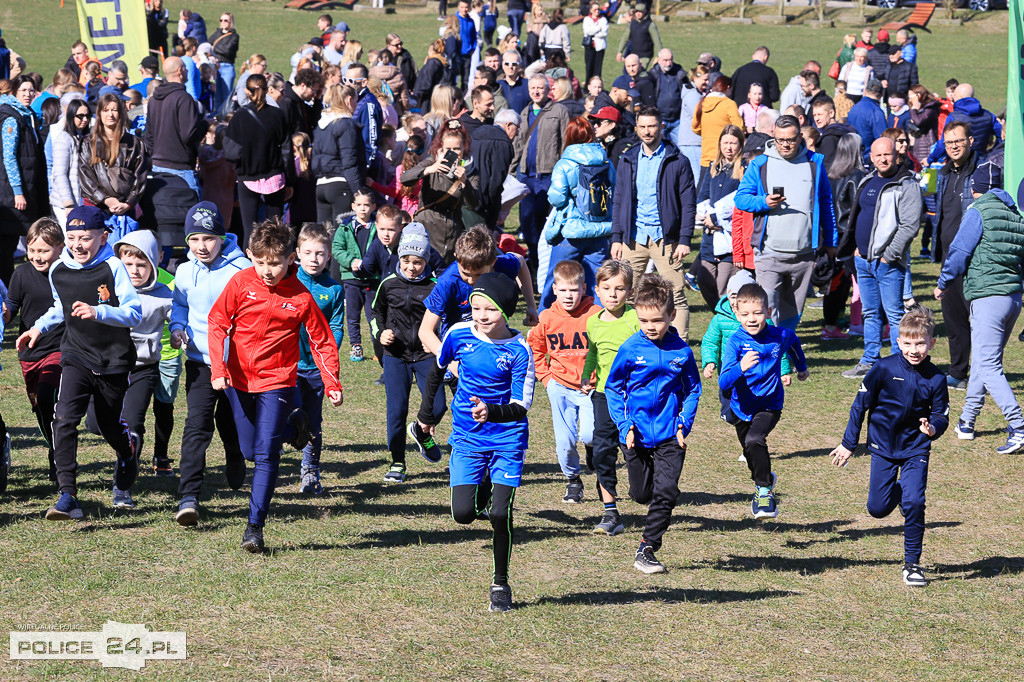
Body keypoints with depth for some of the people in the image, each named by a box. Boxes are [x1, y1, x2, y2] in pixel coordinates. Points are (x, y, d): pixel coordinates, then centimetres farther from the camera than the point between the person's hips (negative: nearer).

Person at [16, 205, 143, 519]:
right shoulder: (58, 271, 1)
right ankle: (68, 496, -21)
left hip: (114, 360, -2)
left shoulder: (113, 268, -13)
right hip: (77, 357, 2)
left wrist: (97, 312, -31)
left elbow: (134, 313, -18)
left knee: (110, 427, 13)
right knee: (64, 419, -19)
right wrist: (39, 327, 13)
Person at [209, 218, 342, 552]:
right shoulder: (240, 282, -6)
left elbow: (321, 341, -1)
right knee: (249, 450, 12)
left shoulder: (300, 296, -9)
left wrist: (332, 384, -6)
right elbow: (218, 322, -2)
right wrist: (218, 368, -11)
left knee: (266, 453, -11)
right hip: (239, 378, 3)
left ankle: (255, 525, -5)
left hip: (277, 381, -3)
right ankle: (293, 427, 42)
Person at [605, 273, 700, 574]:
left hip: (670, 436, 0)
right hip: (637, 434, 1)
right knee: (641, 493, 11)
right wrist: (624, 424, -7)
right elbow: (613, 388, 2)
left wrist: (684, 425, -4)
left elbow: (692, 391, 7)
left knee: (665, 492, -10)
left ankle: (646, 551, -2)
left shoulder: (682, 351, -5)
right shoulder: (630, 349, -8)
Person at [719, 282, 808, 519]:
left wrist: (802, 367, 30)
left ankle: (765, 489, -10)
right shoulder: (735, 341, -22)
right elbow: (724, 383, -32)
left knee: (754, 440, -28)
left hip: (769, 404, -2)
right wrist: (741, 367, -51)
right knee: (751, 454, 22)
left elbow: (793, 342, 14)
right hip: (742, 407, 2)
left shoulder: (779, 336, -15)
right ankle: (765, 479, 54)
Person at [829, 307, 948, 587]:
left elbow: (941, 416, 2)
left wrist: (933, 428, -23)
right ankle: (898, 491, 37)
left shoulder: (935, 378, -8)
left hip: (915, 449, 0)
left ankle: (912, 564, 1)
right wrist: (848, 444, 2)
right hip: (883, 447, 0)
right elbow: (860, 405, -2)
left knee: (914, 504, -14)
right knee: (878, 509, 1)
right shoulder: (885, 369, -11)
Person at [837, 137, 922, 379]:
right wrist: (856, 248, 14)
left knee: (894, 314, -6)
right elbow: (856, 216, 25)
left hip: (888, 262, -8)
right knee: (870, 313, 14)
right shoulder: (868, 181, 15)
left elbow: (910, 225, -16)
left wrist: (889, 255, -17)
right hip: (863, 259, 8)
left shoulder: (906, 185, -9)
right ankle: (870, 361, 21)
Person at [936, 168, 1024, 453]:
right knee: (982, 359, 19)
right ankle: (967, 421, 27)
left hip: (988, 298, -8)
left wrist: (942, 284, 6)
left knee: (988, 366, -9)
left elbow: (959, 250, -7)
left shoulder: (978, 211, -7)